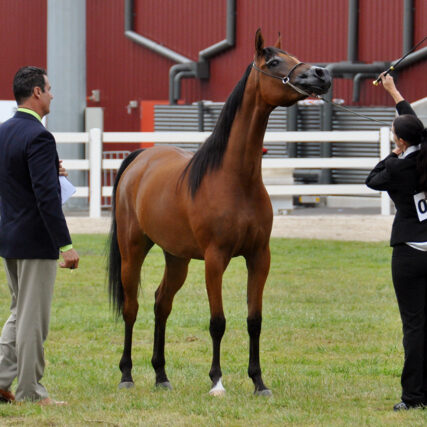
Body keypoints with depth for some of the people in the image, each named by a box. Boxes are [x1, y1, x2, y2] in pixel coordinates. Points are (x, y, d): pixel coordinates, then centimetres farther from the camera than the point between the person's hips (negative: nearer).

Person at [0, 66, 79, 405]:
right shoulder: (38, 137, -19)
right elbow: (47, 197, -24)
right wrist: (66, 245, -22)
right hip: (36, 241, -9)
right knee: (33, 319, 0)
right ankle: (30, 392, 6)